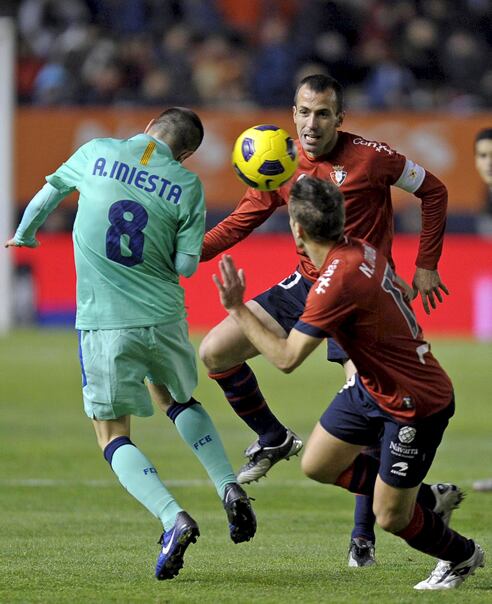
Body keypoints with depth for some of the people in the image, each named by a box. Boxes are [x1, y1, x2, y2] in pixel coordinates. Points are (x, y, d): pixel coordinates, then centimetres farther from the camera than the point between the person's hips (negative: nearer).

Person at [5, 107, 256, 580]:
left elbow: (47, 195, 18)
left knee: (112, 435, 6)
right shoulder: (187, 185, 0)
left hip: (102, 323, -2)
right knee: (176, 399, 29)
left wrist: (23, 235, 38)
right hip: (163, 318, 2)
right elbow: (186, 265, -2)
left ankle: (173, 519, -15)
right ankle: (229, 489, 13)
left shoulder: (96, 152, 2)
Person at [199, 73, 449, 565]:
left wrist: (425, 266, -1)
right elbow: (239, 224, 4)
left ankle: (364, 536, 0)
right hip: (304, 286, 5)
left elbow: (433, 191, -1)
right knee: (214, 352, -3)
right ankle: (273, 440, 19)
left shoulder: (371, 157, -14)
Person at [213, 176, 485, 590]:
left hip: (416, 404, -9)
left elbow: (286, 358, -29)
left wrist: (238, 310, -22)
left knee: (390, 518, 3)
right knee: (317, 465, 14)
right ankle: (426, 499, 27)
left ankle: (462, 556, 31)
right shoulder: (363, 251, -5)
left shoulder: (335, 282, -31)